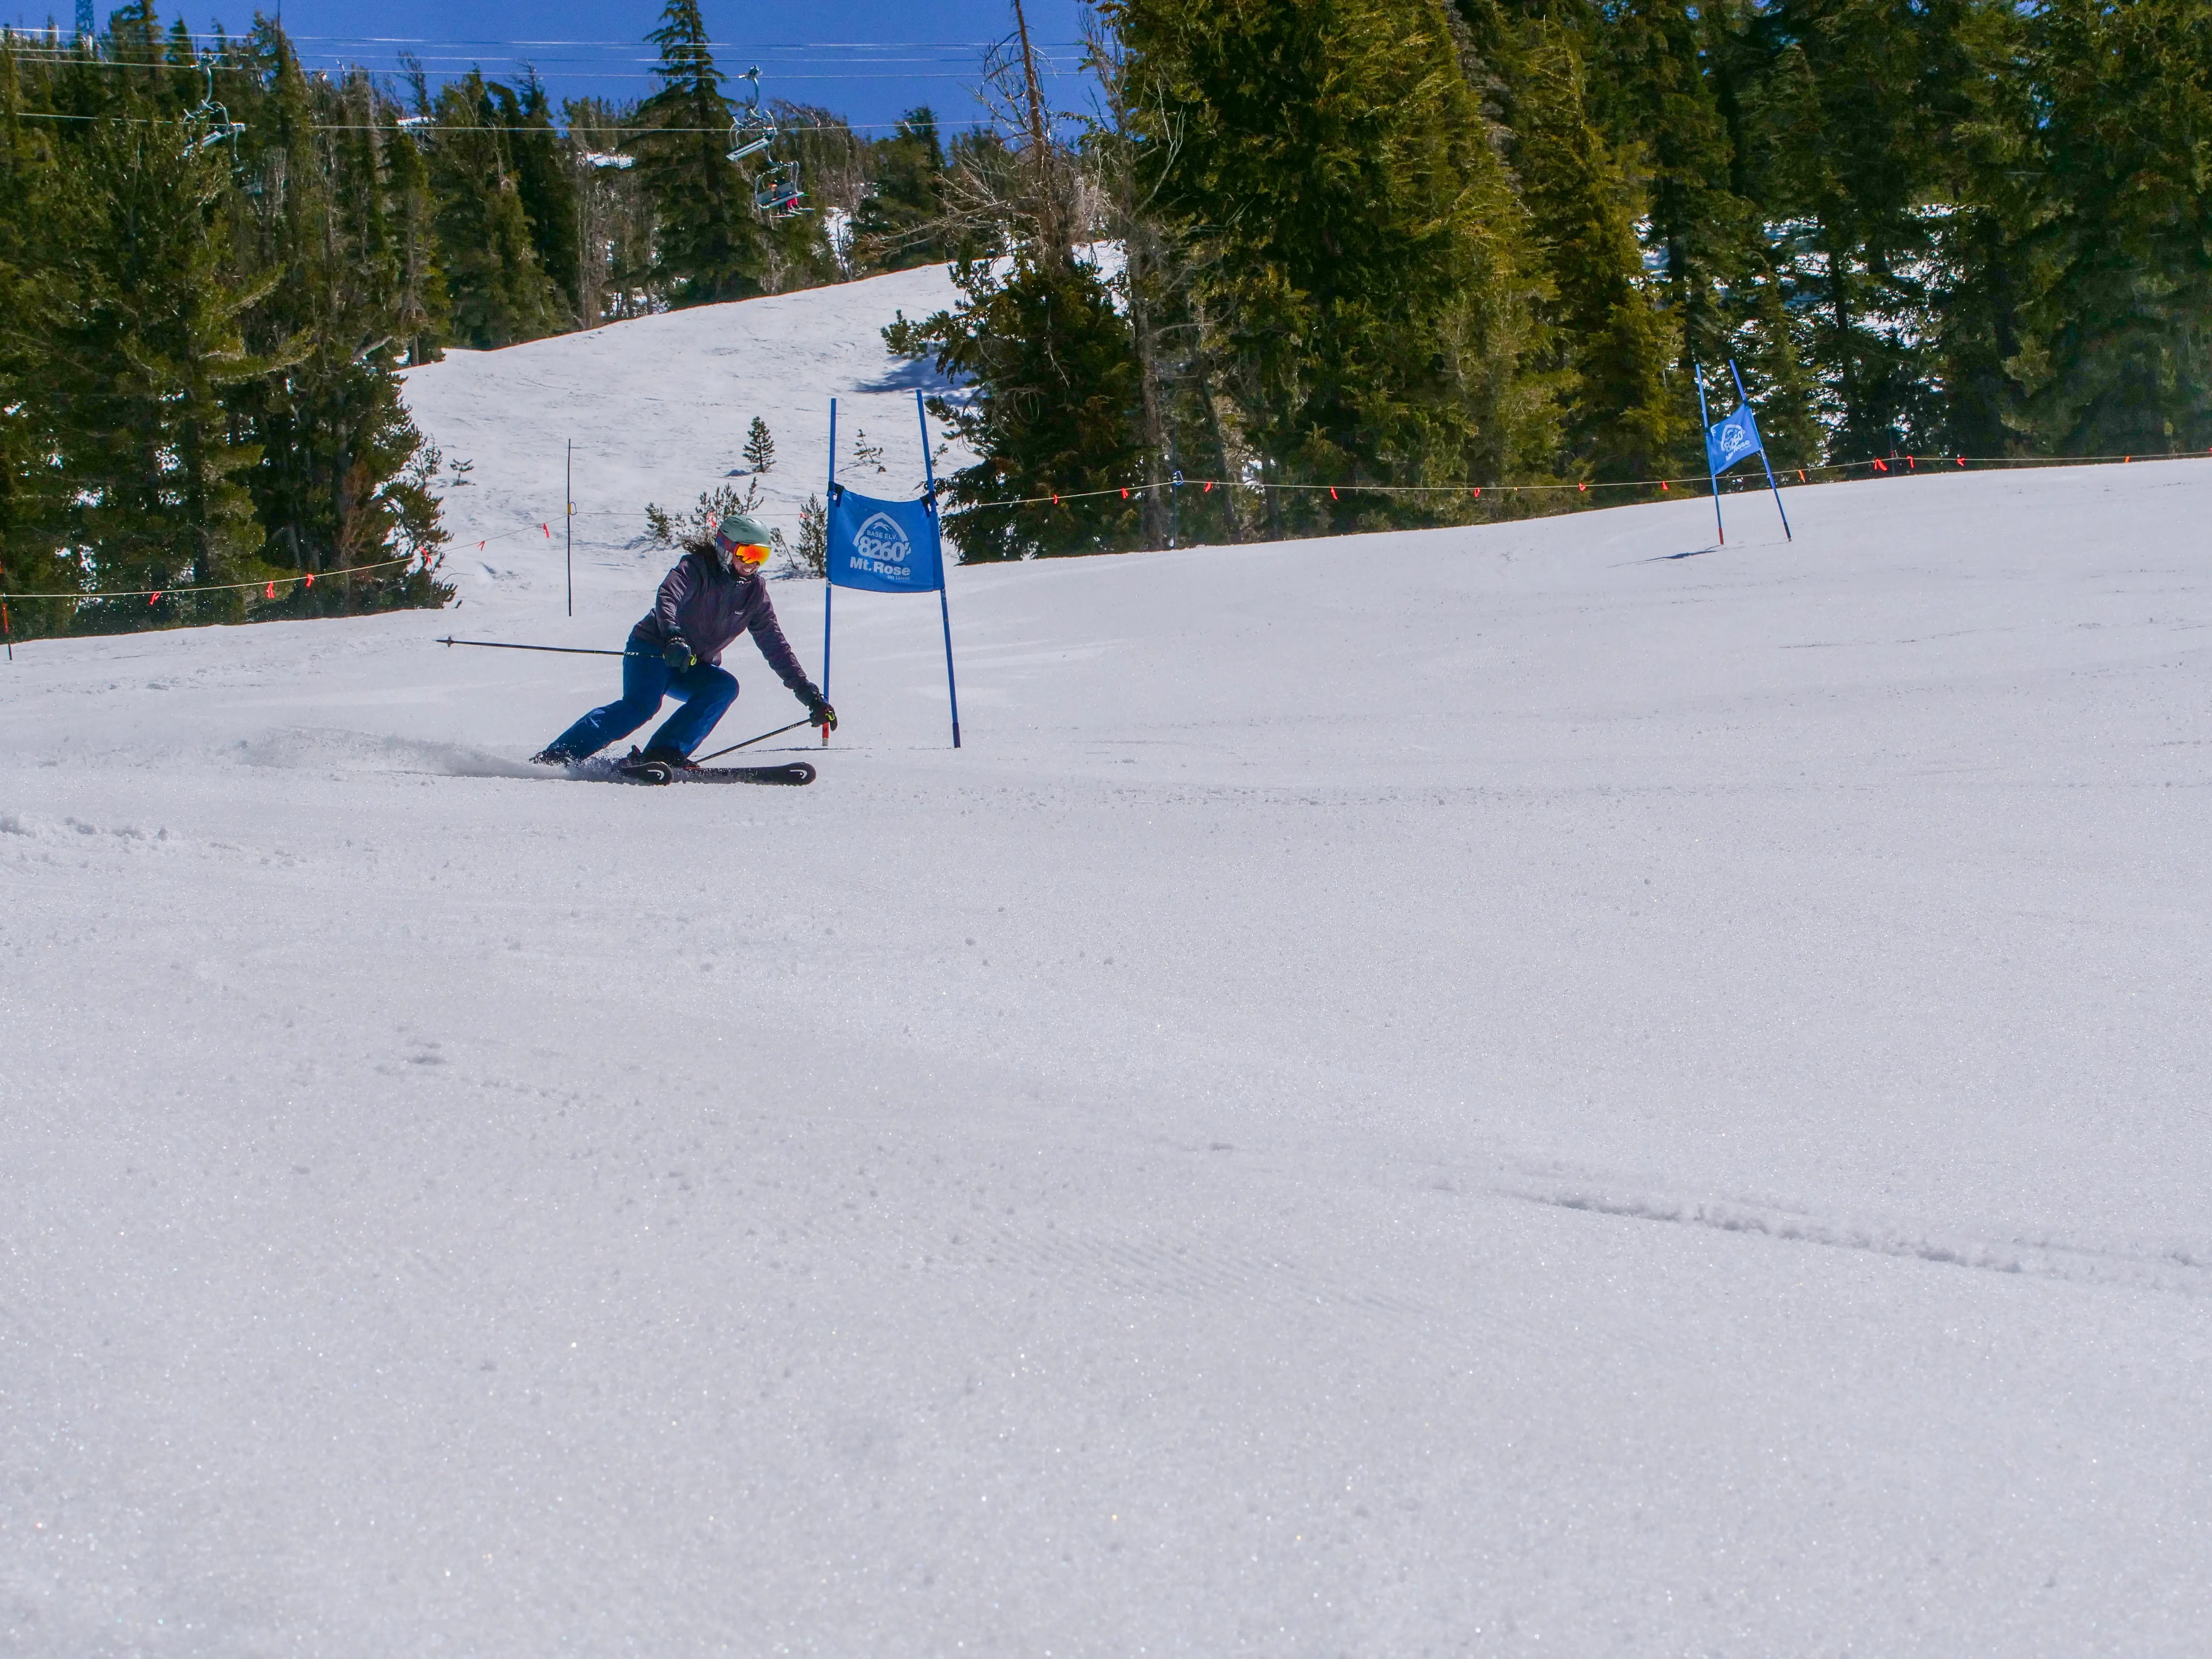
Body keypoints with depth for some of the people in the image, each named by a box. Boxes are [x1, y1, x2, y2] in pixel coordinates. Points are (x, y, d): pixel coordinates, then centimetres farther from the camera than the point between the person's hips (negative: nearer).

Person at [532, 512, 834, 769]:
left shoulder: (754, 591, 6)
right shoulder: (697, 568, -12)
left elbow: (776, 646, 9)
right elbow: (668, 598, -32)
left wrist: (808, 693, 3)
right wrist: (673, 637, -51)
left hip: (694, 669, 6)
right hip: (654, 650, -6)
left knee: (725, 686, -24)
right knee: (641, 706, -31)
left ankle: (666, 753, -31)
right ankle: (553, 757, -33)